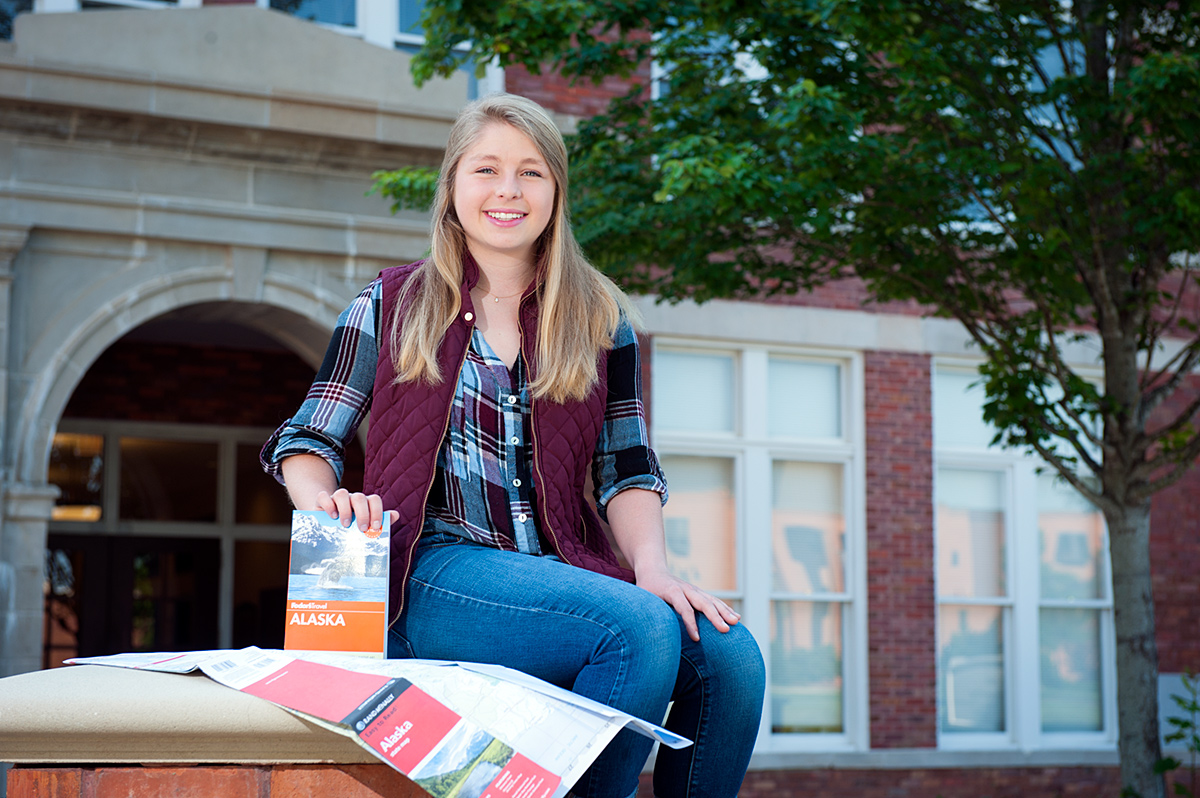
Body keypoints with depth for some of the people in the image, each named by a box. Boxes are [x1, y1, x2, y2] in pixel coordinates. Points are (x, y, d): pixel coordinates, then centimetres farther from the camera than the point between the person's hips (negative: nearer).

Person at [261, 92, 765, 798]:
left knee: (730, 654, -27)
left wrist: (653, 566, -9)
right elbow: (308, 441, 11)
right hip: (436, 570, -3)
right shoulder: (392, 306, 12)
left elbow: (627, 471, 11)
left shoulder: (602, 321, 17)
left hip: (562, 572, 3)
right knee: (643, 630, -31)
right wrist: (325, 505, -13)